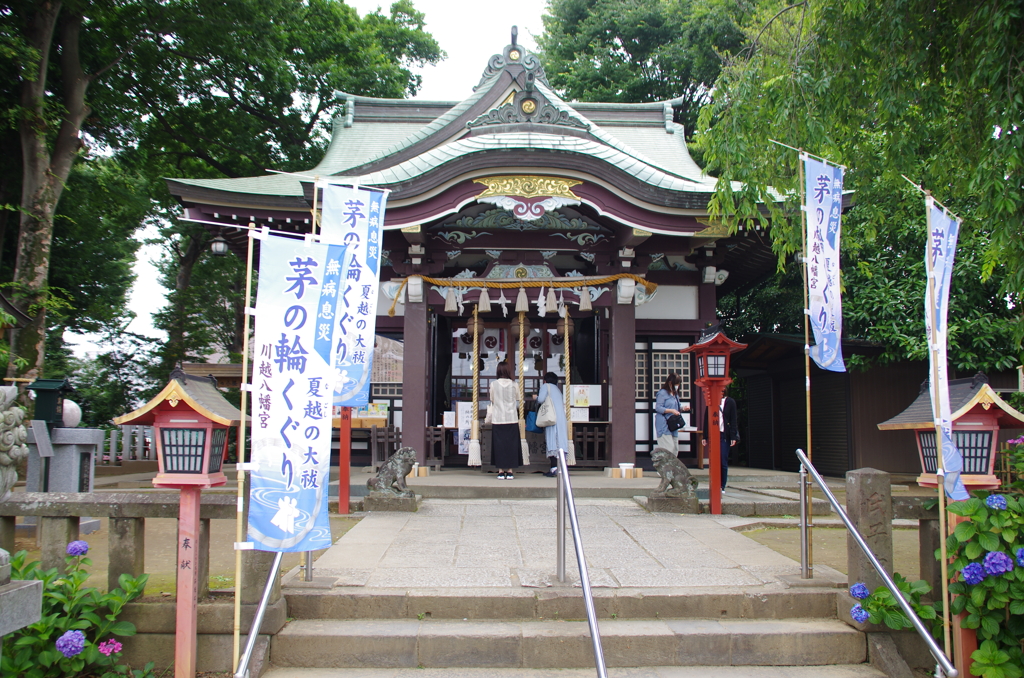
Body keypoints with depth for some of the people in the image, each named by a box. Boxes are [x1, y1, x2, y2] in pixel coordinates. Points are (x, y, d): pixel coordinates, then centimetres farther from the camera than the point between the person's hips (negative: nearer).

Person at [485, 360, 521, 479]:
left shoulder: (493, 384, -3)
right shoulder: (514, 385, -2)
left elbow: (492, 402, 7)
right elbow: (518, 402, 9)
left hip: (497, 420, 0)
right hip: (512, 419, 0)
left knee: (499, 444, 4)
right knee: (511, 443, 5)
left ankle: (501, 471, 4)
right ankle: (509, 471, 5)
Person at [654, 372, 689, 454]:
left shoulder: (675, 394, 18)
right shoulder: (662, 393, -8)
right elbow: (658, 408, -14)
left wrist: (683, 408, 4)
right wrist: (671, 411, -22)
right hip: (664, 425, -9)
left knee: (675, 449, 8)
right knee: (668, 449, -15)